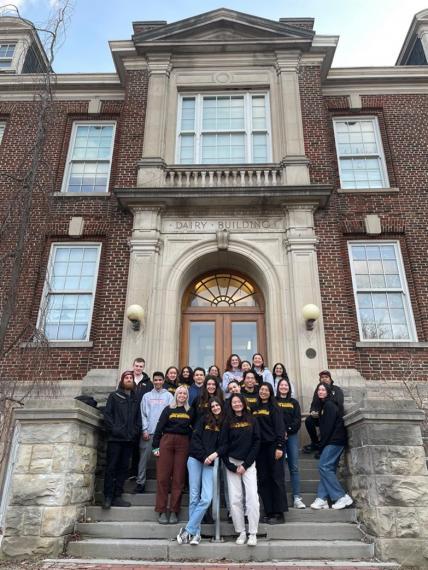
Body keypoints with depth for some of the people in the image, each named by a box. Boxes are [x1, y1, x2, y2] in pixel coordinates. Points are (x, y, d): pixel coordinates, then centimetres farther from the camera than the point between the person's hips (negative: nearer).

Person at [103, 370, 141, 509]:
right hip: (115, 438, -4)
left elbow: (138, 418, 15)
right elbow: (107, 414, -3)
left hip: (129, 439, 4)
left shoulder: (135, 399, 16)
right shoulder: (114, 396, 6)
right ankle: (108, 497, 5)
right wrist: (113, 429, -13)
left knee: (123, 468, 6)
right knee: (111, 467, -2)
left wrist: (135, 431, -1)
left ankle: (117, 496, 13)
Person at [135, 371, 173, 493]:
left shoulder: (168, 395, 6)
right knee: (144, 457, 3)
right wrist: (144, 430, -4)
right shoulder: (147, 396, 10)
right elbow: (143, 414, 5)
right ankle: (140, 482, 12)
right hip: (148, 431, 1)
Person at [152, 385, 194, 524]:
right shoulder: (168, 409, 7)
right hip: (166, 442, -1)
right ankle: (162, 511, 7)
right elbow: (159, 428, 4)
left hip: (183, 445, 1)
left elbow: (194, 429, 10)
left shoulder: (190, 412, 11)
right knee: (163, 477, -2)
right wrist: (156, 446, -3)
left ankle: (174, 511, 11)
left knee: (178, 479, 2)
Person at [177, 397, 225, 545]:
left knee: (206, 498, -11)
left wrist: (215, 454, -12)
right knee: (194, 497, -1)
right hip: (195, 459, 0)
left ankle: (188, 530, -3)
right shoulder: (204, 419, 7)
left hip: (211, 463, 0)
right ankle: (196, 532, 8)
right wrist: (204, 456, -8)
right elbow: (195, 438, 0)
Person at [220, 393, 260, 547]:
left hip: (249, 463, 0)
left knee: (252, 497, -9)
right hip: (232, 463, 1)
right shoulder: (228, 422, 4)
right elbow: (223, 445, 1)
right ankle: (241, 532, 12)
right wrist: (232, 467, -7)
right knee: (235, 499, 0)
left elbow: (256, 442, 0)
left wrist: (246, 464, -7)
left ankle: (253, 534, 0)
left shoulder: (252, 420, 4)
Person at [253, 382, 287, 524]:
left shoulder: (274, 407, -2)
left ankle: (279, 513, 3)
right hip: (260, 447, 5)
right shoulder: (255, 408, 12)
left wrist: (279, 447, -17)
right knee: (263, 480, 7)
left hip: (273, 446, -5)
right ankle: (269, 512, 15)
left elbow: (279, 427, -9)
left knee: (276, 479, -2)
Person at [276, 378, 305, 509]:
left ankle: (297, 498, -4)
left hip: (291, 436, 2)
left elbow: (298, 420, 5)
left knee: (294, 467, -3)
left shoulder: (294, 402, 16)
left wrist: (288, 431, -10)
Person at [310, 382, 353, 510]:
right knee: (327, 468, 4)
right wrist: (322, 443, 10)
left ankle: (342, 497, -8)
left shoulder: (329, 405, -12)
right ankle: (322, 499, 3)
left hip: (335, 440, -9)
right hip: (332, 441, 9)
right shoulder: (324, 405, 17)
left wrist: (322, 443, -12)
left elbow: (328, 426, -17)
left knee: (324, 466, -11)